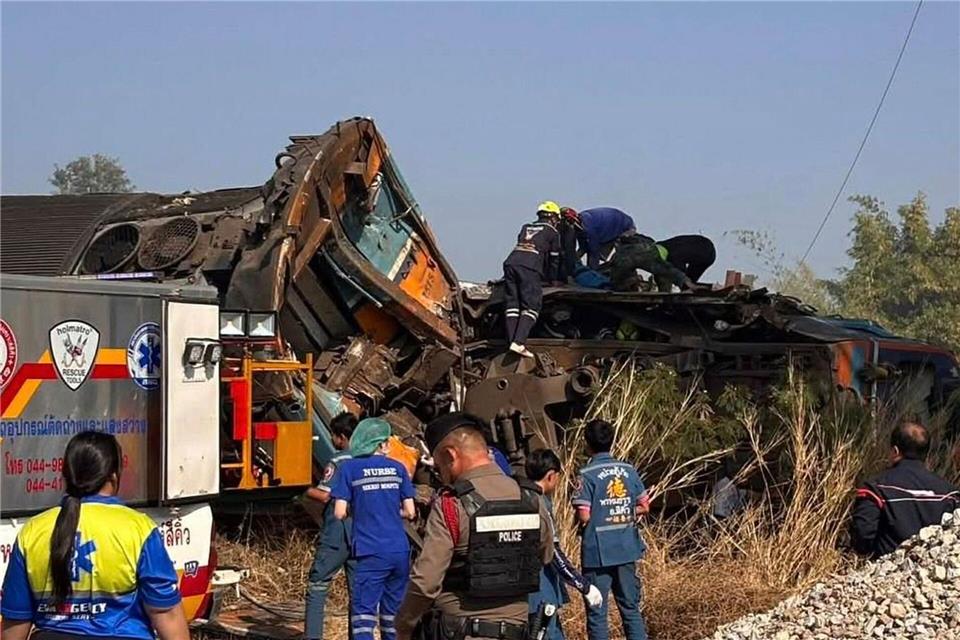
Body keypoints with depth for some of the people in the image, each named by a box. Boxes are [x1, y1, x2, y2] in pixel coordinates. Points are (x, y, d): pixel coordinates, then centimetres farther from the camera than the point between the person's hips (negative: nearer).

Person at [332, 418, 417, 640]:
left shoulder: (349, 468, -2)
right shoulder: (398, 468, 8)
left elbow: (340, 513, -5)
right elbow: (409, 512, 8)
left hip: (371, 553, -4)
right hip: (400, 551, 4)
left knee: (363, 614, -5)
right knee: (394, 615, 14)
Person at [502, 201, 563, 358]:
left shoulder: (526, 228, 32)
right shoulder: (552, 232, 18)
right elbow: (554, 259, 20)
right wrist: (553, 279, 36)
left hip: (510, 262, 5)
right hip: (530, 267, -5)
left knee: (512, 304, 5)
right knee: (531, 306, -7)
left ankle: (512, 341, -5)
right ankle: (519, 342, -23)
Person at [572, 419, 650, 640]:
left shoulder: (587, 475, -12)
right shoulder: (628, 470, 3)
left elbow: (584, 516, -17)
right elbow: (644, 506, 7)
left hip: (597, 553, -5)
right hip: (627, 550, 5)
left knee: (597, 613, 3)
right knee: (631, 608, 12)